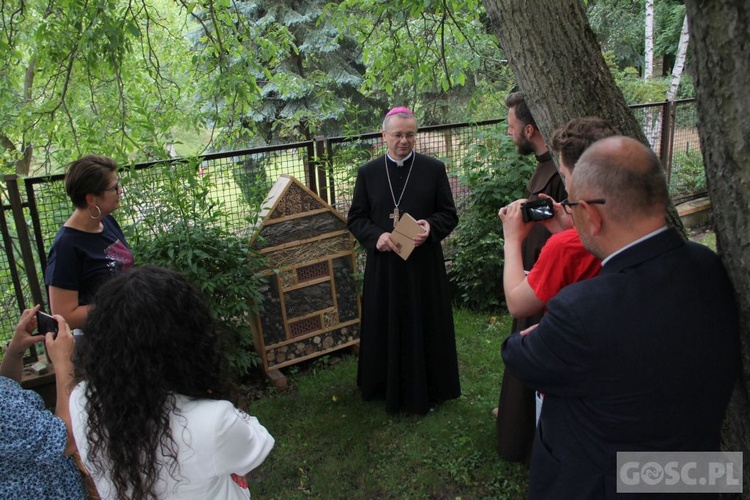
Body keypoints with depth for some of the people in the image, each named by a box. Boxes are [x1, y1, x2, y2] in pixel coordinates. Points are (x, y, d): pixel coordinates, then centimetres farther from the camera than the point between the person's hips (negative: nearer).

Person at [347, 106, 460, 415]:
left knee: (425, 326, 9)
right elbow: (355, 217, 5)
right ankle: (390, 387, 29)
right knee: (387, 327, 10)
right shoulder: (368, 173, 3)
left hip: (424, 265, -1)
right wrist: (376, 237, -15)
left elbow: (449, 214, 3)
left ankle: (426, 389, 27)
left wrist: (431, 227, -19)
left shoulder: (434, 169, 0)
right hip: (383, 265, 1)